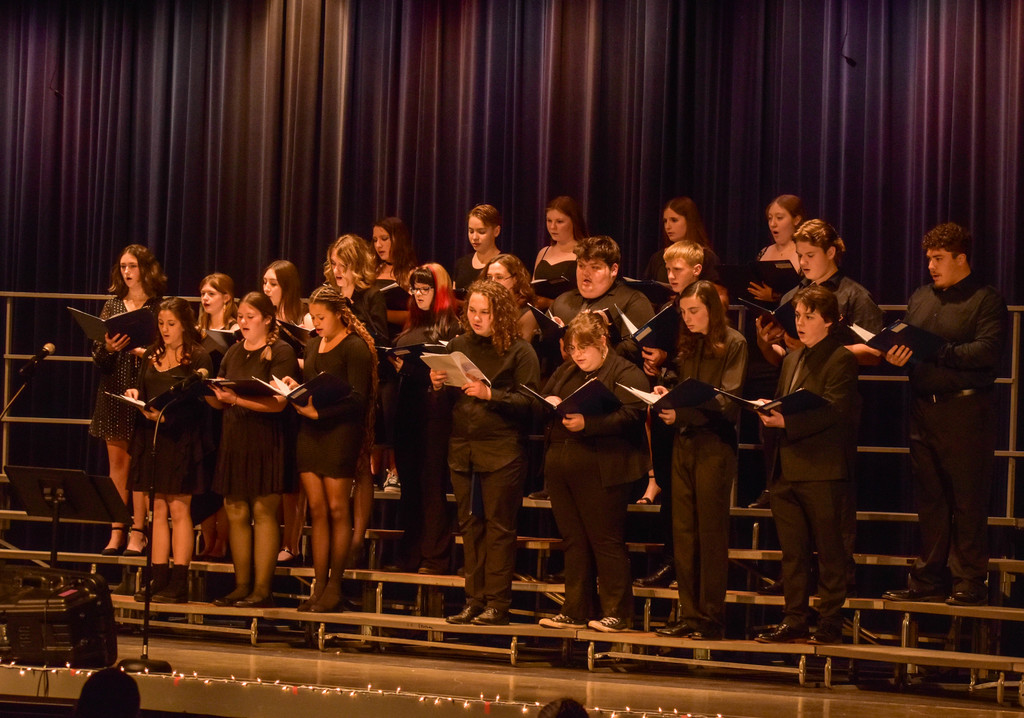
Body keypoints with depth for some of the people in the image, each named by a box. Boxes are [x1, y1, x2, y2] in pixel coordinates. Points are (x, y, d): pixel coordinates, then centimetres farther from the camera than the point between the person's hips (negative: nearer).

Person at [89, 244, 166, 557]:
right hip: (114, 389, 4)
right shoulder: (112, 305, 11)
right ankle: (116, 532, 7)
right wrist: (108, 348, -12)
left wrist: (147, 352, -19)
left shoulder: (159, 307, -1)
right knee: (117, 461, 4)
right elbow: (97, 354, 8)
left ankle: (138, 532, 0)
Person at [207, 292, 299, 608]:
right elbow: (220, 402, 17)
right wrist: (208, 390, -5)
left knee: (264, 511, -5)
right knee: (236, 512, 4)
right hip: (234, 437, 6)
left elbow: (278, 402, -16)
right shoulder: (234, 353, 17)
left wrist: (236, 399, -25)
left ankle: (262, 589, -4)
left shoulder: (281, 352, -4)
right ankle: (241, 586, 10)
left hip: (266, 439, -6)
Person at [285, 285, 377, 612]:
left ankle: (334, 587, 2)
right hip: (310, 432, 7)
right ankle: (318, 586, 5)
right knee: (317, 509, 4)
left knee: (337, 509, -3)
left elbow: (357, 398, -14)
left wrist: (318, 411, -20)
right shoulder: (313, 345, 16)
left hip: (340, 433, -7)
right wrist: (295, 387, 0)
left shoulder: (356, 347, -7)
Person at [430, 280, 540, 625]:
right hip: (462, 450, 5)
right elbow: (445, 403, 17)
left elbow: (529, 403, -12)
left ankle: (497, 603, 0)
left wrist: (490, 394, -22)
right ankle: (474, 600, 14)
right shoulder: (457, 346, 11)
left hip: (502, 451, -5)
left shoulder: (519, 351, -4)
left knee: (499, 526, -2)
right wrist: (437, 386, -4)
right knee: (470, 526, 8)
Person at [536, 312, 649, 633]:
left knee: (606, 541, -3)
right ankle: (576, 612, 15)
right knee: (574, 541, 10)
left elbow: (631, 415, -17)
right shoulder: (565, 373, 20)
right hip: (561, 468, 7)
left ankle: (617, 612, 4)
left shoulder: (626, 374, -4)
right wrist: (548, 403, -1)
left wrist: (587, 423, -26)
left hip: (600, 471, -7)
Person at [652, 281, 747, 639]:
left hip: (715, 444, -7)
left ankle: (712, 617, 0)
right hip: (684, 444, 7)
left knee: (711, 532, -4)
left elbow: (727, 401, -14)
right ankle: (689, 614, 10)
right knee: (683, 532, 5)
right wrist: (666, 393, 0)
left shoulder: (733, 344, -5)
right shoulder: (687, 346, 16)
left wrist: (682, 412, -24)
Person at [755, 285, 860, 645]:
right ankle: (794, 621, 14)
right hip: (786, 470, 8)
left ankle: (830, 622, 5)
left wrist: (786, 421, -26)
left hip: (822, 470, -8)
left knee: (829, 550, 0)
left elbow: (833, 410, -18)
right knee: (792, 551, 9)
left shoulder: (841, 359, -6)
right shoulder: (792, 359, 20)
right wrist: (769, 413, 4)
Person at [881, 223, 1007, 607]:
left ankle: (970, 582, 1)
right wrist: (899, 355, -2)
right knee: (929, 499, 10)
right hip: (924, 410, 7)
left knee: (968, 499, -4)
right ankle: (928, 579, 15)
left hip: (965, 411, -7)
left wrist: (939, 352, -21)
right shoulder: (920, 298, 18)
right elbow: (906, 344, 21)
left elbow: (988, 351, -16)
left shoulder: (986, 300, -4)